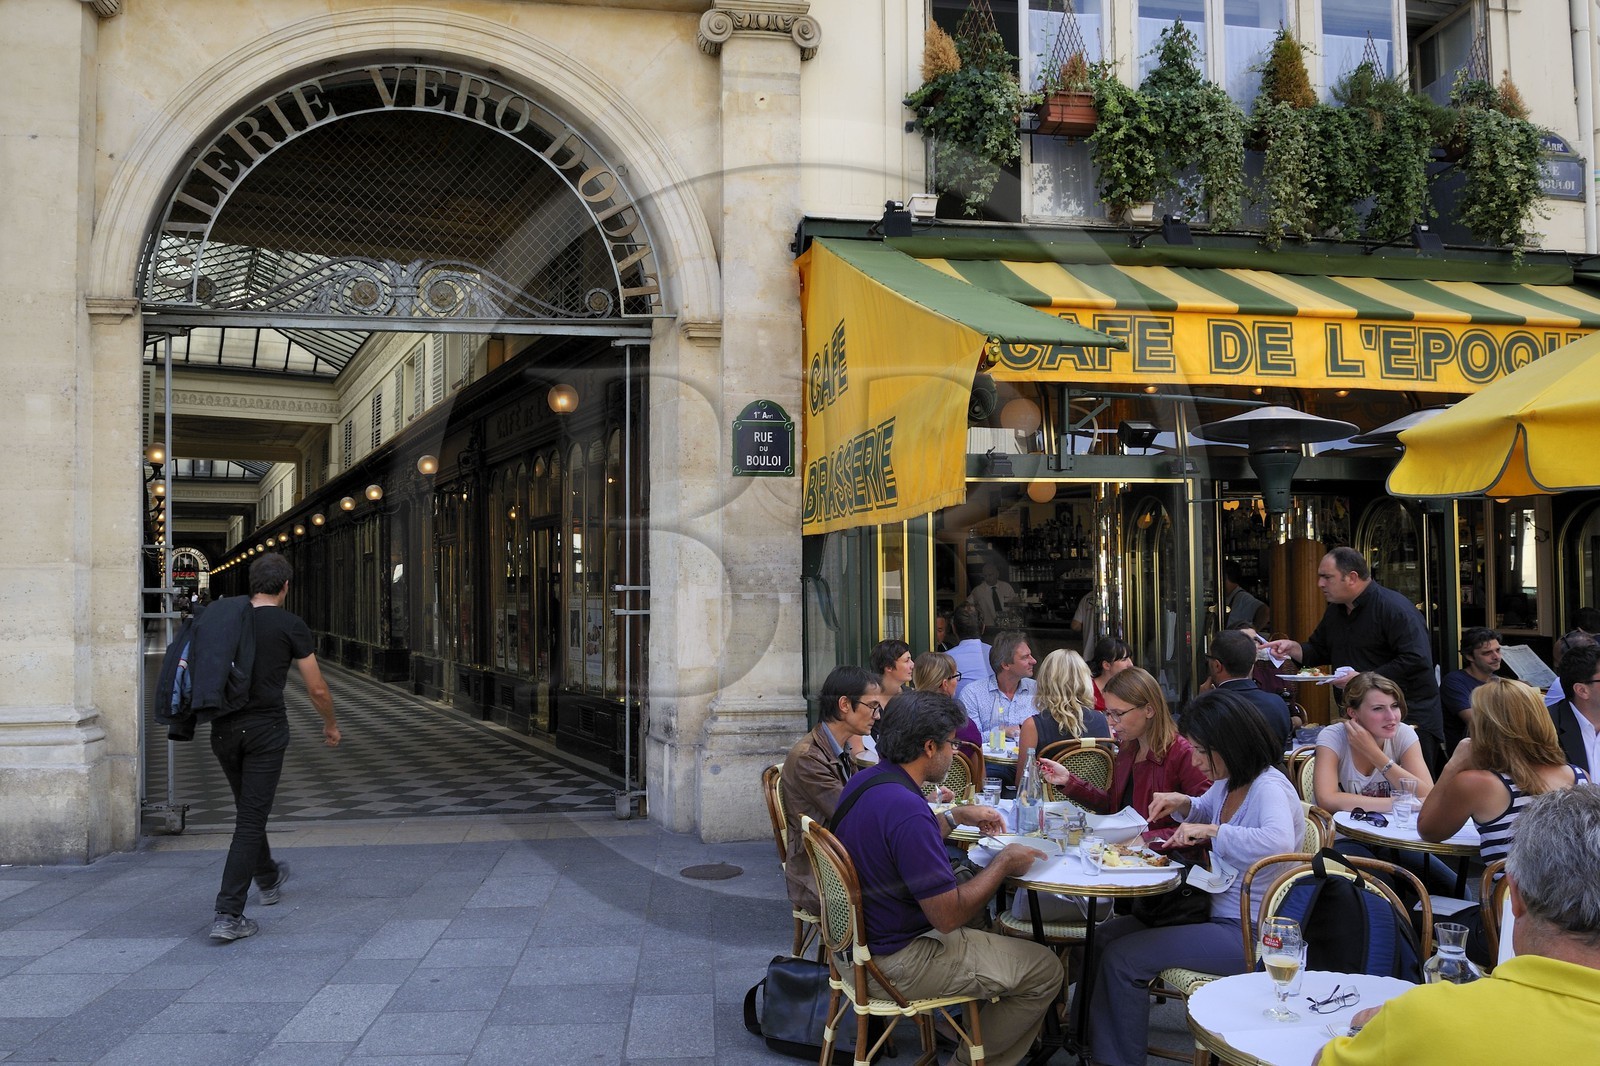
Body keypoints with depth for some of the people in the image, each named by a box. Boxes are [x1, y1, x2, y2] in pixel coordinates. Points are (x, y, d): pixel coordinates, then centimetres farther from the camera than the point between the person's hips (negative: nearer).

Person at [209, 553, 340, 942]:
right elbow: (317, 689, -2)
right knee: (251, 819, -3)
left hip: (224, 729, 5)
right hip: (266, 730, -5)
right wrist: (331, 725, 15)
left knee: (249, 809, 24)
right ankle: (228, 915, -9)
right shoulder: (291, 626, -5)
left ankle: (268, 881, 46)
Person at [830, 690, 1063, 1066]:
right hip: (898, 962, -10)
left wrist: (956, 816, 14)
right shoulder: (906, 809, -30)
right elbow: (948, 916, -26)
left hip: (862, 937, 10)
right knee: (1045, 970, 1)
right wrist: (1004, 862, -14)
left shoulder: (863, 782, -1)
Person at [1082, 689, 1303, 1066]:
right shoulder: (1227, 782, 5)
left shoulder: (1269, 788, -22)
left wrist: (1210, 831, -35)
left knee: (1123, 958, -14)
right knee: (1106, 937, 7)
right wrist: (1183, 804, 6)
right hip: (1218, 911, 10)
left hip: (1248, 933, -10)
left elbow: (1278, 842, -44)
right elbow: (1205, 813, 28)